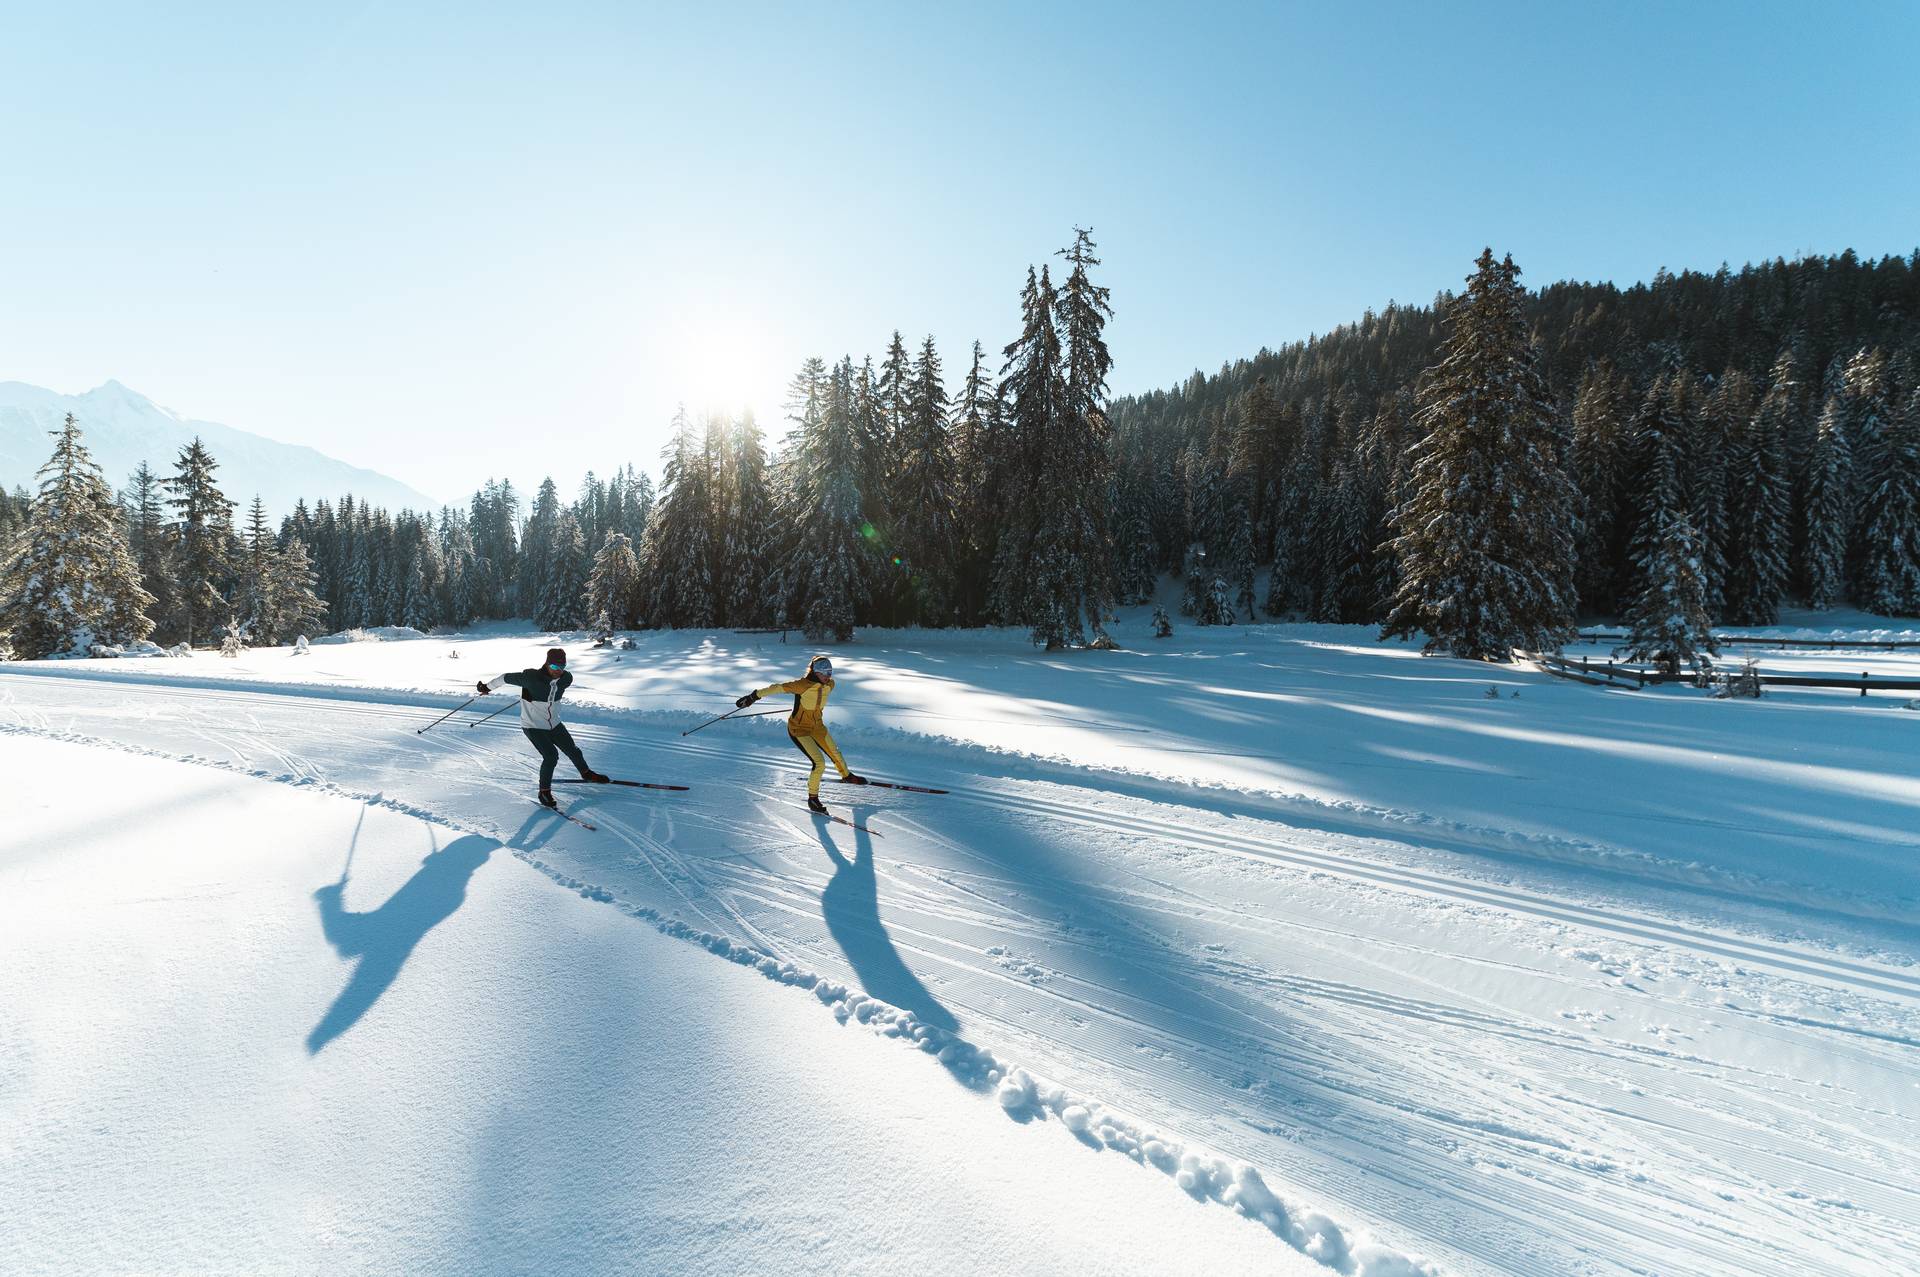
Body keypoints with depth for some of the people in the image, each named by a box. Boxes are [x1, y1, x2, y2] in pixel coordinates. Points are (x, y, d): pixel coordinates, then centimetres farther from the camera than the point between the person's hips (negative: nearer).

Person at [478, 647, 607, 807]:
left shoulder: (567, 679, -14)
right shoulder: (532, 678, -28)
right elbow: (507, 678, -13)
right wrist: (488, 687, 5)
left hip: (554, 724, 5)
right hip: (533, 726, -5)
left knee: (573, 750, 16)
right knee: (551, 755, -18)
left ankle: (586, 773, 44)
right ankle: (544, 791, 1)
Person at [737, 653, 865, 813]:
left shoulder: (829, 685, -10)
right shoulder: (803, 685, -30)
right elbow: (778, 688, -31)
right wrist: (753, 696, -32)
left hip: (817, 726, 7)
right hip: (799, 729, -7)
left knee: (834, 753, 21)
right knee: (819, 763, -14)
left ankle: (847, 776, 51)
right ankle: (812, 798, 6)